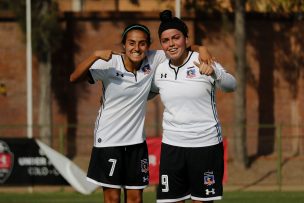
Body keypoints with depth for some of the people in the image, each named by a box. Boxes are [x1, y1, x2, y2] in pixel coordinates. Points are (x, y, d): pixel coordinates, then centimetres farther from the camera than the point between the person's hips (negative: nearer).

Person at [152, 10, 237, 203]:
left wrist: (214, 72, -40)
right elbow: (149, 90, 28)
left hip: (206, 144, -4)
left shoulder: (202, 62, -8)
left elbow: (231, 85, -22)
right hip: (172, 145, 4)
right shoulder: (160, 70, 6)